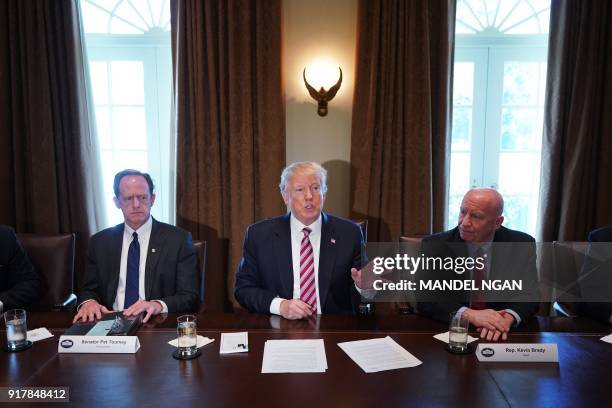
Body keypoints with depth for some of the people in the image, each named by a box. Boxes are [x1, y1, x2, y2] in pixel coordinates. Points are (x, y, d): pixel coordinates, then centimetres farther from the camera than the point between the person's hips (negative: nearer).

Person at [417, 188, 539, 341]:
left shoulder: (521, 244, -3)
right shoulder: (435, 245, -8)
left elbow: (529, 294, -3)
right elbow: (425, 299, -13)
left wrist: (507, 317, -24)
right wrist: (470, 314, -27)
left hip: (501, 335, 2)